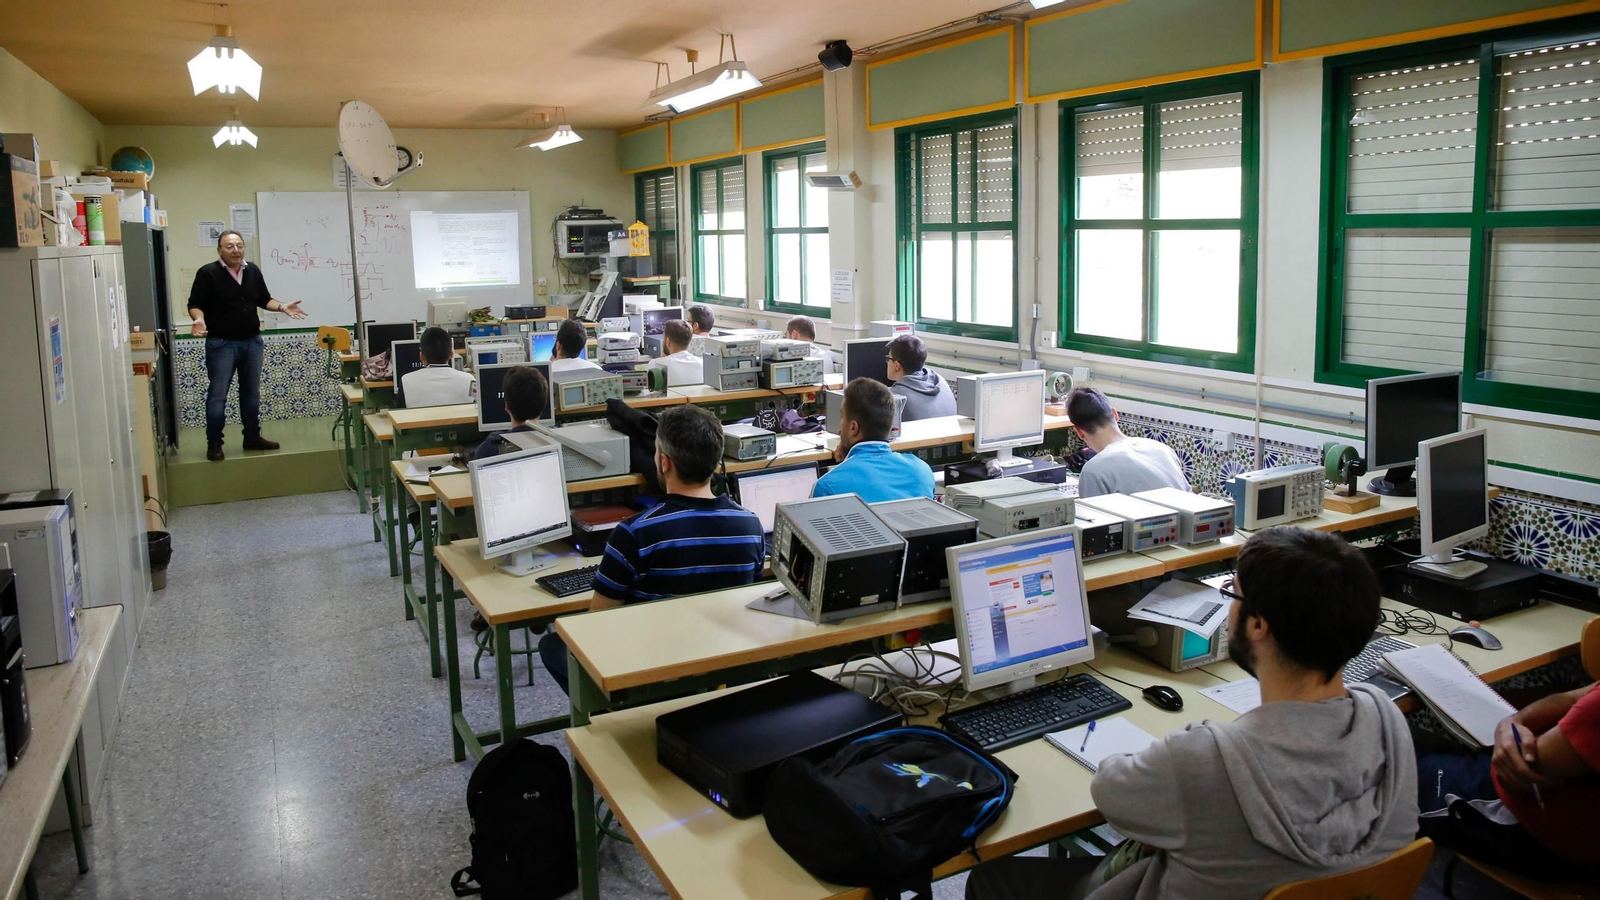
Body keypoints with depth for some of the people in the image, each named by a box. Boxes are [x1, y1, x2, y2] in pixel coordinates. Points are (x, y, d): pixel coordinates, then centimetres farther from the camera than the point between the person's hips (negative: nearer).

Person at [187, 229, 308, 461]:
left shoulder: (253, 271, 7)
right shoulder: (208, 273, -9)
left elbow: (264, 300, 17)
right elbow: (195, 304, -9)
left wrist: (283, 307, 0)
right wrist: (199, 319, -28)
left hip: (252, 342, 6)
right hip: (221, 344, -5)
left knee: (251, 393, 13)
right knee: (218, 394, -3)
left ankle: (253, 437, 24)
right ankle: (214, 443, 4)